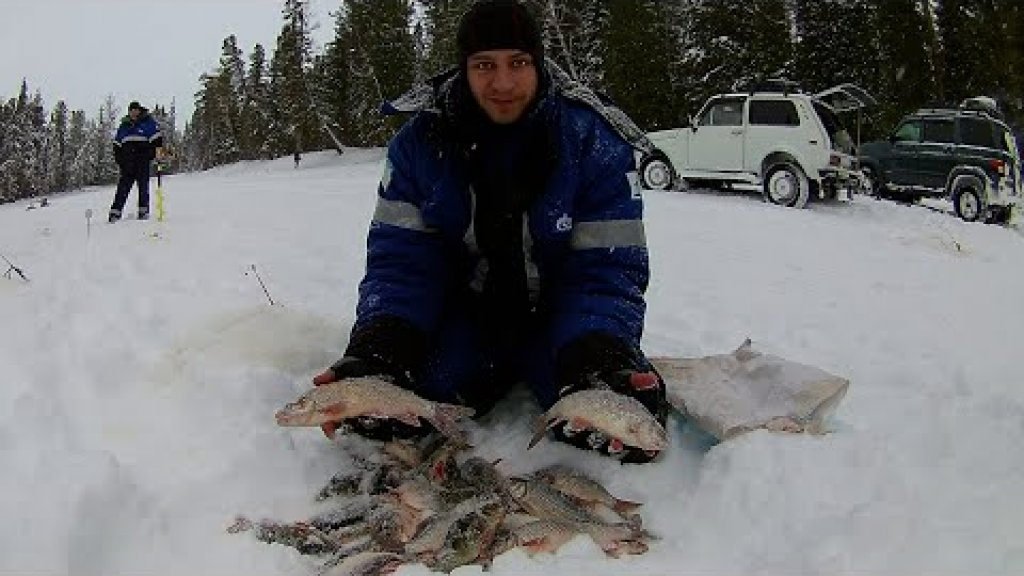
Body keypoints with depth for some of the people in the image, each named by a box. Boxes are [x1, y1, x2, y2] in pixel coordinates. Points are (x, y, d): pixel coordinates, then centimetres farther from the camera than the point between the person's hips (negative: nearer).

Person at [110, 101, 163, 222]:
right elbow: (117, 142, 25)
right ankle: (116, 210, -3)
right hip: (128, 159, 3)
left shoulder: (148, 122, 5)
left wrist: (158, 149, -17)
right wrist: (117, 156, 18)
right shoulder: (125, 124, 19)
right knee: (124, 184, -2)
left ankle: (144, 210, 4)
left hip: (143, 159, -3)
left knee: (143, 183, -3)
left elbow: (156, 137, -3)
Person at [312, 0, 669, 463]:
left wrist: (600, 352, -38)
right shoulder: (421, 140, -9)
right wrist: (379, 346, -31)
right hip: (465, 312, 2)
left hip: (555, 316, -1)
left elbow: (607, 266, -18)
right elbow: (399, 253, -12)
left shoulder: (594, 143, -15)